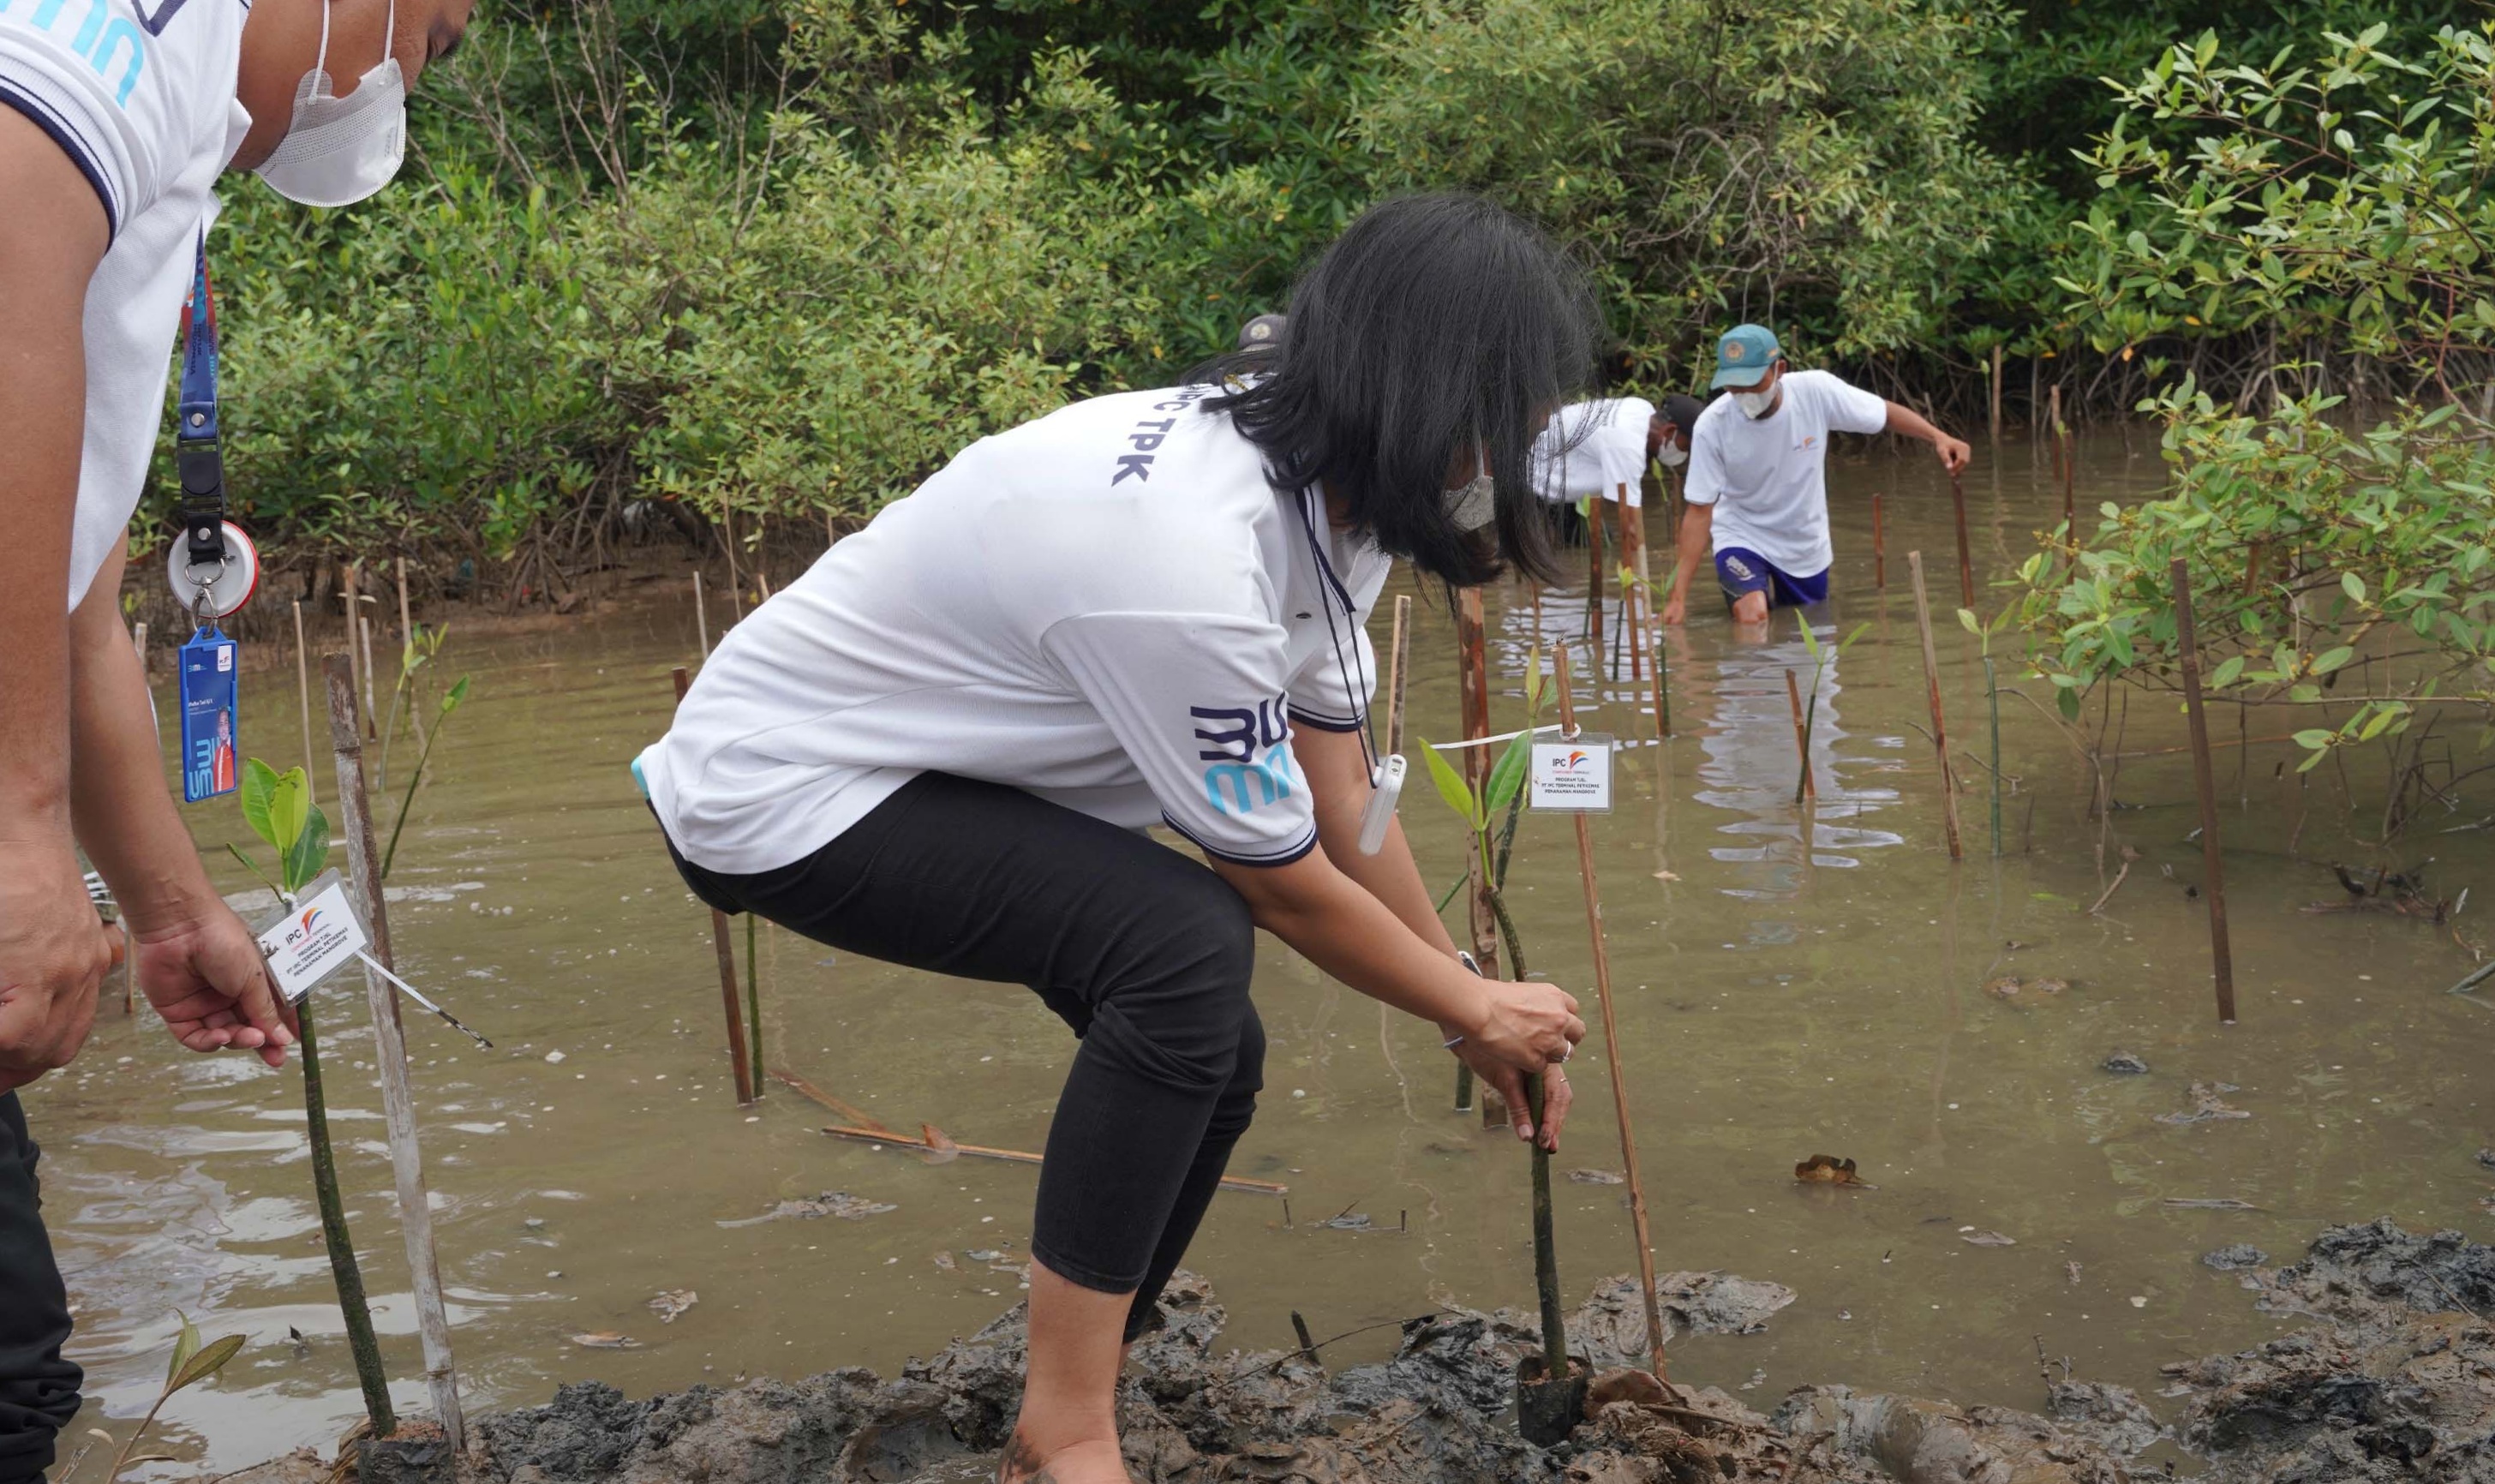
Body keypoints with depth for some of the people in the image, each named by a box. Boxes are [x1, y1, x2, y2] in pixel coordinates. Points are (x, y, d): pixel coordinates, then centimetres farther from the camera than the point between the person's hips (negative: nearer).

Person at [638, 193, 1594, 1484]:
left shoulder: (1324, 493, -8)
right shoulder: (1190, 557, -35)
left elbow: (1342, 806, 1)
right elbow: (1287, 887, -21)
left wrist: (1479, 1014, 6)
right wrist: (1477, 1010, -5)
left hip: (930, 760, 9)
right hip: (780, 795, -9)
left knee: (1207, 1057, 7)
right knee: (1187, 945, -26)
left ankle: (1087, 1375, 26)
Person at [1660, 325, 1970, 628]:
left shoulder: (1817, 390, -23)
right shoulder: (1711, 426, -25)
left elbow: (1886, 413, -8)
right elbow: (1699, 512, -20)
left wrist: (1938, 437, -26)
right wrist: (1678, 596, -25)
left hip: (1807, 544, 3)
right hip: (1742, 538, -2)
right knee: (1751, 619, -26)